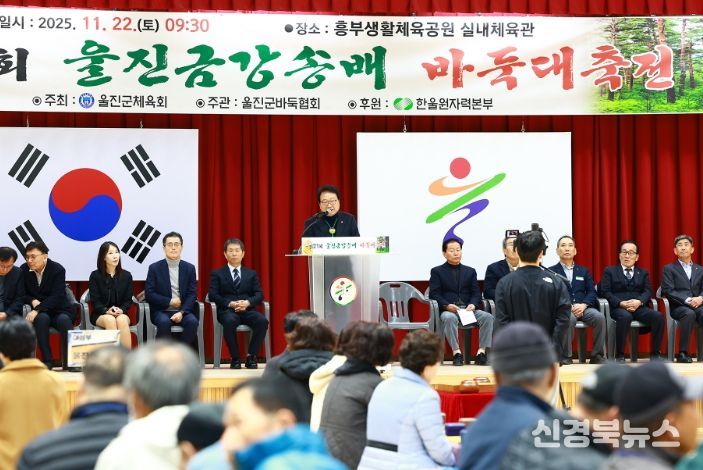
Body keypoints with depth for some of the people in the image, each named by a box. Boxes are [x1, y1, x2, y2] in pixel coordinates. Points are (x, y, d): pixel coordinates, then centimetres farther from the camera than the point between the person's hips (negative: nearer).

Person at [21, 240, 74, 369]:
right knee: (42, 318, -34)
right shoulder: (24, 270, 2)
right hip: (40, 312, 1)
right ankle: (47, 360, -33)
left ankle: (68, 361, -29)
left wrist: (37, 310, -29)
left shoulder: (58, 270, -8)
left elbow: (56, 297, -17)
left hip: (59, 311, -1)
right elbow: (23, 294, 8)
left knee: (64, 320, -35)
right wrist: (32, 301, -15)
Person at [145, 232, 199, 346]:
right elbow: (149, 294, -2)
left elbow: (192, 294, 2)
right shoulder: (154, 268, 3)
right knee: (164, 322, -34)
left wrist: (181, 312, -15)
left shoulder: (189, 268, 7)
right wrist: (169, 301, -12)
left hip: (183, 311, 2)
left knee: (192, 321, -30)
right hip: (161, 311, -2)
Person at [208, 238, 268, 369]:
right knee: (229, 321, -39)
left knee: (262, 321, -31)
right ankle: (235, 358, -25)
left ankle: (251, 356, -20)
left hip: (247, 310, 2)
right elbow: (213, 295, 1)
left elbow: (259, 295, 10)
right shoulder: (217, 274, 15)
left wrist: (247, 302, -13)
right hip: (227, 310, -2)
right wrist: (230, 304, -15)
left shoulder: (251, 274, 21)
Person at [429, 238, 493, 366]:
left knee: (488, 317, -26)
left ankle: (481, 351, -28)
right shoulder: (437, 271, 12)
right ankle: (456, 352, -36)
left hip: (468, 309, 3)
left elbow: (476, 293, 13)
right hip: (447, 310, -3)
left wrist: (472, 304, -10)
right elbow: (434, 294, 1)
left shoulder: (470, 271, 22)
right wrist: (447, 305, -17)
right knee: (449, 318, -39)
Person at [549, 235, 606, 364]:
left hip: (583, 308, 3)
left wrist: (583, 305, -10)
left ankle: (597, 356, -17)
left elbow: (592, 292, 12)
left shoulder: (584, 271, 23)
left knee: (599, 317, -28)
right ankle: (565, 358, -26)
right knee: (570, 319, -38)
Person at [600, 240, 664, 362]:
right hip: (618, 307, -3)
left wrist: (639, 302, -14)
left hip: (639, 307, 3)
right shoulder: (610, 271, 15)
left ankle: (655, 354, -15)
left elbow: (647, 292, 9)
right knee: (625, 317, -39)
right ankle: (620, 356, -30)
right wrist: (621, 303, -14)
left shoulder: (643, 273, 24)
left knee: (658, 317, -26)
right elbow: (605, 292, 2)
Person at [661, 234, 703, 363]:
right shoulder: (669, 269, 11)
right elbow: (668, 291, -2)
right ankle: (683, 353, -36)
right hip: (678, 307, -3)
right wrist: (687, 300, -16)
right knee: (689, 314, -38)